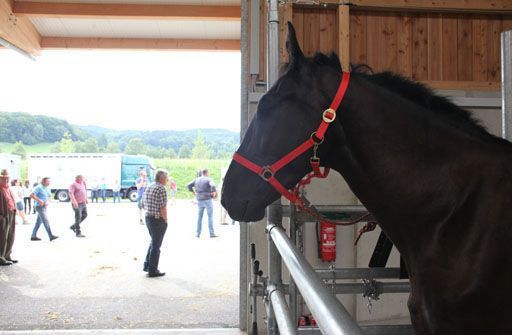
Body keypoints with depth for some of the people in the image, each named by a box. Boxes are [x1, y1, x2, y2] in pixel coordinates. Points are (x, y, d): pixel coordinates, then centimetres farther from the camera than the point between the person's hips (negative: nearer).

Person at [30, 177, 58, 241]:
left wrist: (47, 202, 0)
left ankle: (33, 236, 19)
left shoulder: (47, 189, 14)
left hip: (44, 207, 9)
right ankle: (51, 236, -15)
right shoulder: (39, 188, -12)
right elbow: (31, 195, -18)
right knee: (46, 221, -12)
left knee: (39, 222, 12)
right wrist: (39, 200, -22)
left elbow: (49, 197, 21)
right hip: (39, 206, -9)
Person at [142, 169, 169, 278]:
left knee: (153, 242, 24)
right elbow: (163, 208, -20)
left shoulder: (149, 187, 9)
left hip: (148, 218, 9)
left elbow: (144, 204, 15)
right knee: (156, 245, 2)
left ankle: (147, 265, 26)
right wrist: (165, 221, -10)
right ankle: (152, 271, 10)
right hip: (158, 220, -8)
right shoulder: (162, 189, -18)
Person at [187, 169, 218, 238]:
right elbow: (213, 185, -25)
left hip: (199, 200, 5)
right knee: (210, 216, -1)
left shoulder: (196, 179, 10)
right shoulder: (208, 179, -6)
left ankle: (198, 233, 12)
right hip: (207, 200, -5)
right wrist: (214, 192, -10)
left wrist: (193, 191, 18)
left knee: (199, 217, 12)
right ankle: (212, 233, -4)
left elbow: (189, 185, 9)